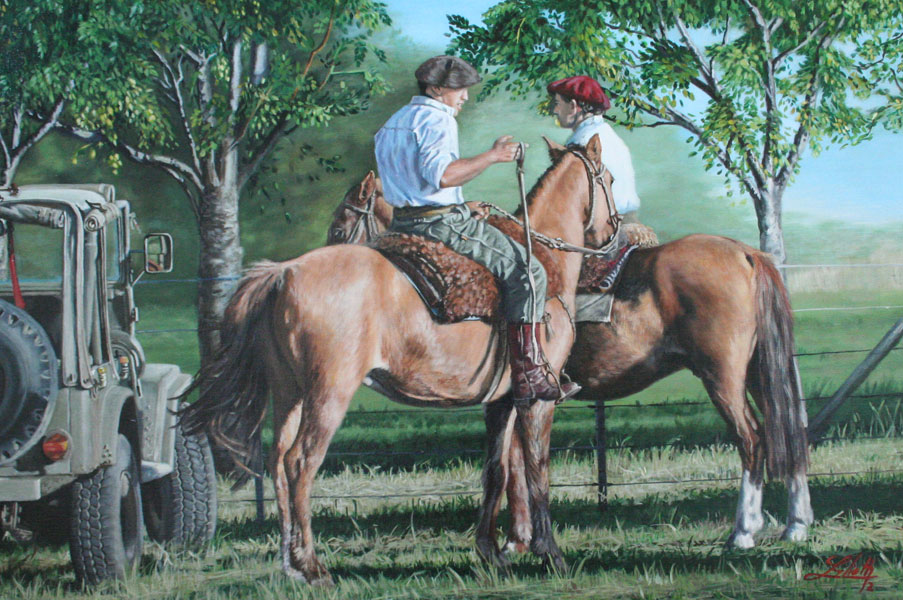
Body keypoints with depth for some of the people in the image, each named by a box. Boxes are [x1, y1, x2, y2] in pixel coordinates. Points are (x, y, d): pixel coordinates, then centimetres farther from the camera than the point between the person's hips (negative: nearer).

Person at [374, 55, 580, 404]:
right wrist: (492, 156, -19)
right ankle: (529, 376, -16)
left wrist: (462, 207, 21)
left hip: (403, 223, 10)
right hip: (441, 224, -10)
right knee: (526, 271, -9)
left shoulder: (394, 123, 21)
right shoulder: (437, 119, -11)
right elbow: (441, 174, -28)